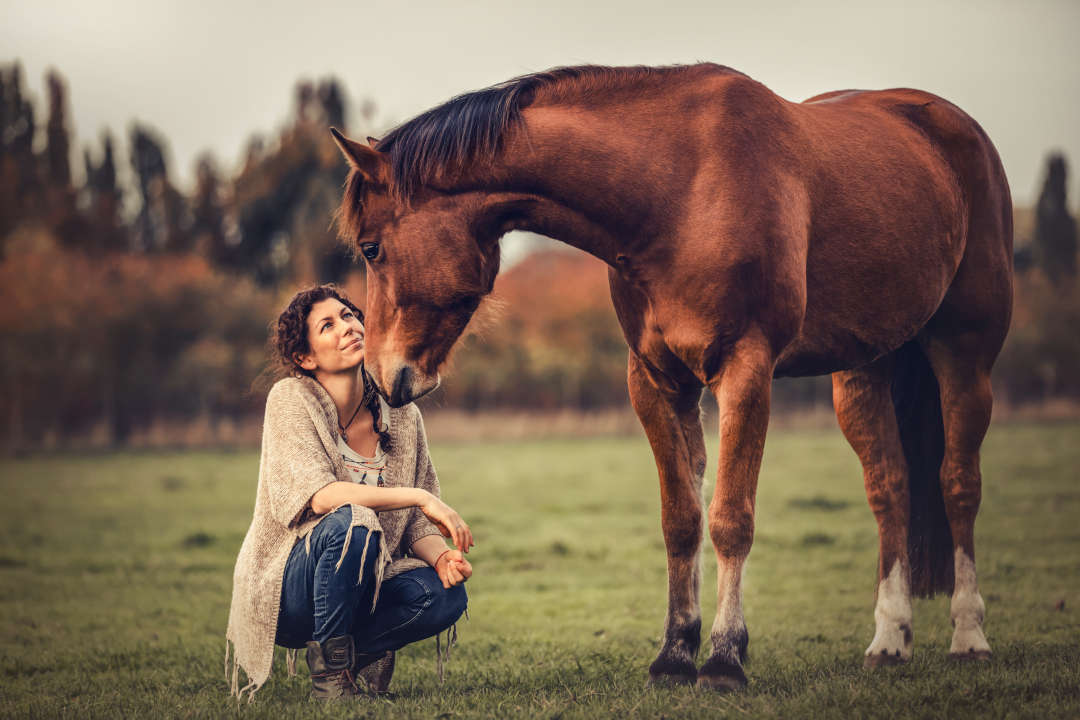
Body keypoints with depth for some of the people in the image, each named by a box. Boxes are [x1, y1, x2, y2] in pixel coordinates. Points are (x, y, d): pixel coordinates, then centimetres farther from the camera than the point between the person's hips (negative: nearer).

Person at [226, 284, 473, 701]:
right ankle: (329, 669, -16)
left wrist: (442, 556, -21)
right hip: (282, 591, -4)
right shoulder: (291, 399, -12)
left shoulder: (403, 415, 2)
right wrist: (420, 497, -29)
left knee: (445, 595, -24)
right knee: (353, 522, -34)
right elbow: (320, 495, -25)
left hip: (362, 584, 4)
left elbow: (417, 524, 3)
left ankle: (361, 649, 5)